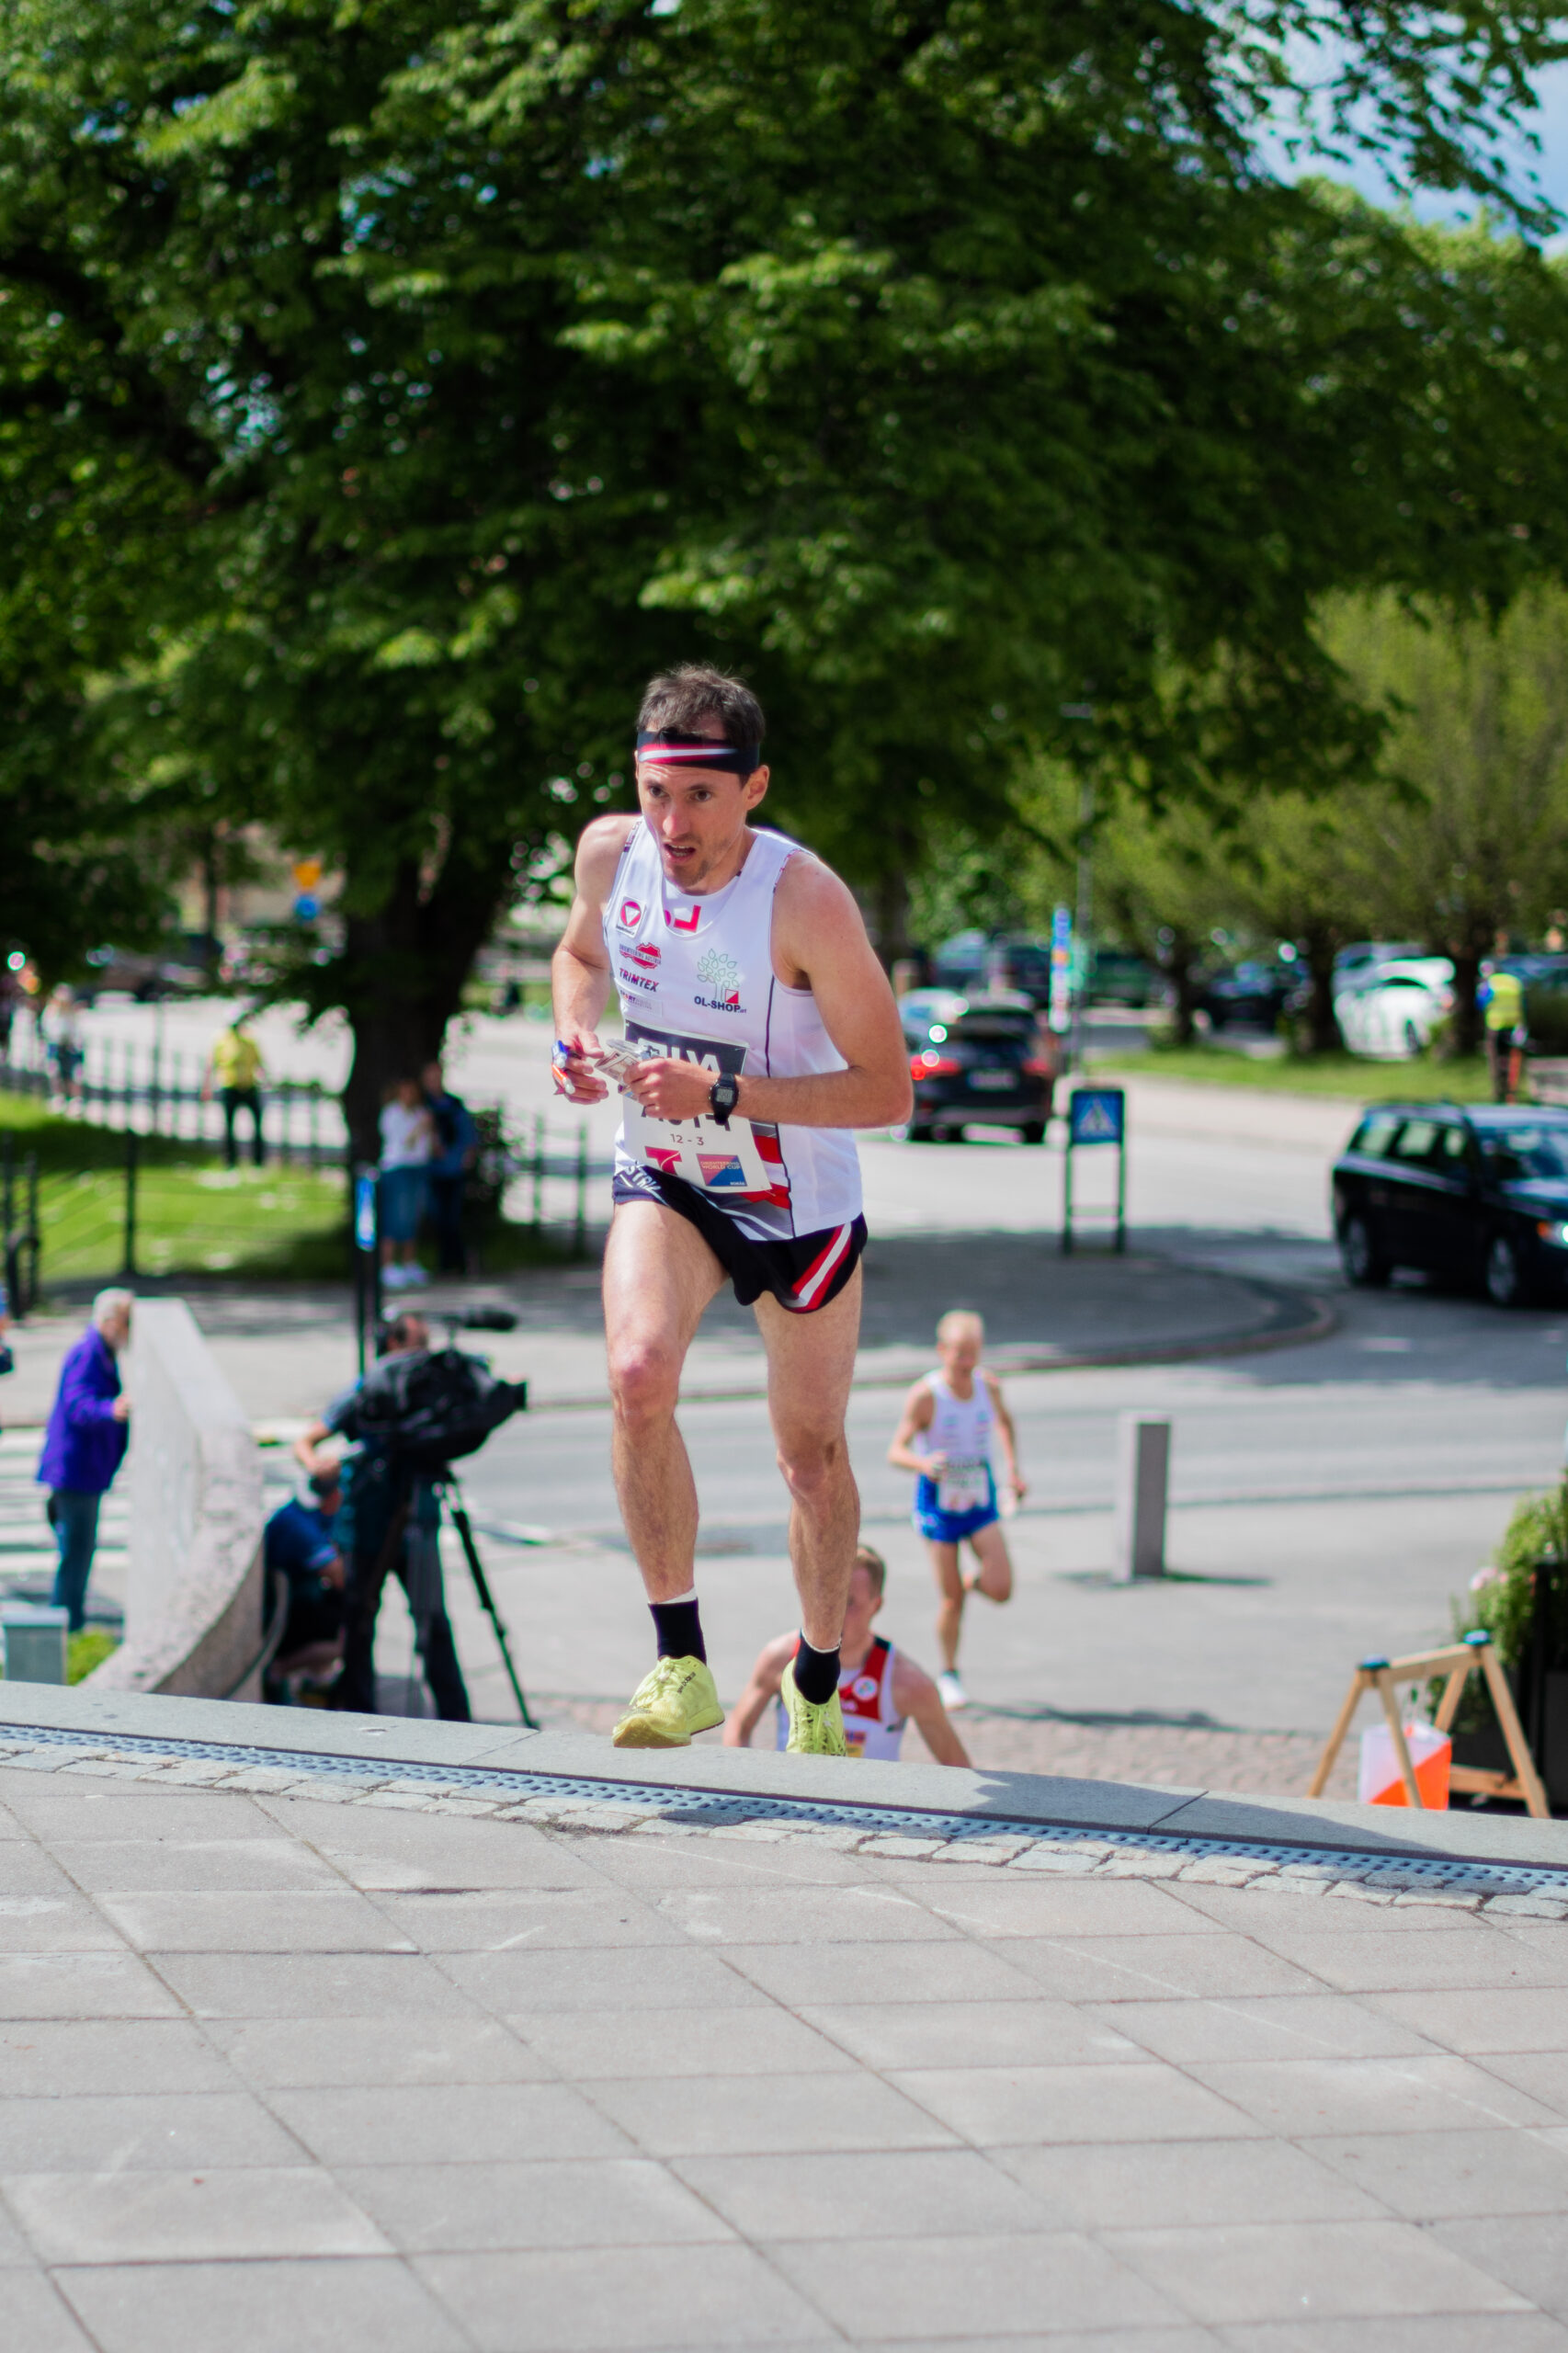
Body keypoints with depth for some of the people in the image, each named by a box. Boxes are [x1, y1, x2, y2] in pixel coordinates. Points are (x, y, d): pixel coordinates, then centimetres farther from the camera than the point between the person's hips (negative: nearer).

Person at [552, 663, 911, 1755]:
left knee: (812, 1453, 10)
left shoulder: (806, 899, -27)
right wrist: (579, 1036, -11)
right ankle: (682, 1664, -16)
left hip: (799, 1200, -2)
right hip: (663, 1179, 2)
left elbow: (886, 1091, -24)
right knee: (639, 1375, -26)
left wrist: (723, 1096, -33)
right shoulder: (609, 852, -14)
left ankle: (817, 1683, 34)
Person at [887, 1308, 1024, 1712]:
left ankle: (973, 1581, 26)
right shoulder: (924, 1395, -18)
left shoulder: (989, 1386, -5)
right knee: (951, 1601, -1)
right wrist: (923, 1463, -42)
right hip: (939, 1504, -3)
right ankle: (948, 1675, 21)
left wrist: (1013, 1471, 12)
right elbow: (896, 1451, -21)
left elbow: (1004, 1421, 18)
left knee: (1001, 1590, -10)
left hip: (981, 1502, 3)